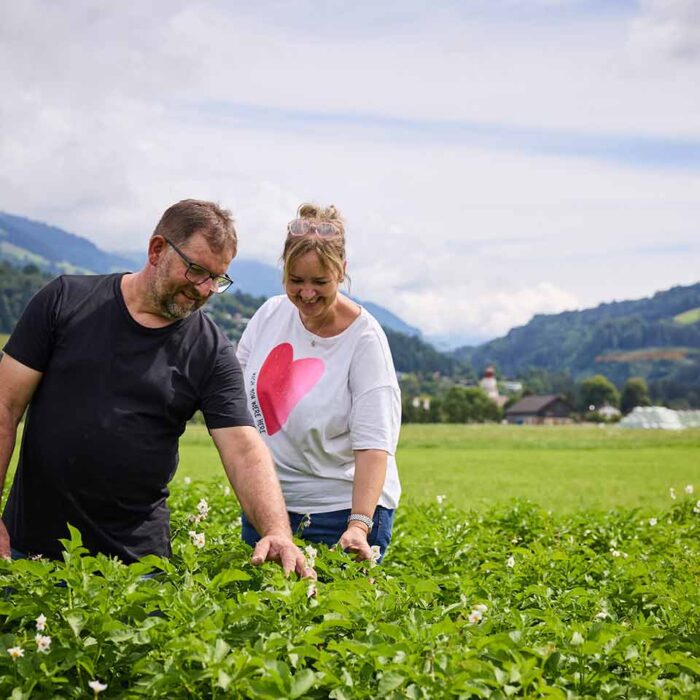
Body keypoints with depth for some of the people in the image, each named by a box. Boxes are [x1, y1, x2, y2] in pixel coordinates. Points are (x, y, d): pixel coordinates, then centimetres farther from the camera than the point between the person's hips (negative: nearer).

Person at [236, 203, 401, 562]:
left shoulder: (364, 340, -16)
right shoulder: (271, 313, -2)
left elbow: (373, 443, -22)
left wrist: (359, 525, -33)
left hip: (345, 508, -5)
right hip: (266, 502, 5)